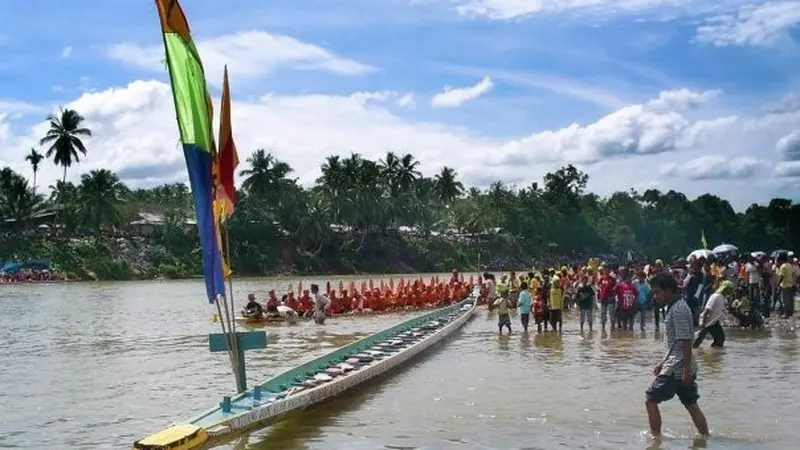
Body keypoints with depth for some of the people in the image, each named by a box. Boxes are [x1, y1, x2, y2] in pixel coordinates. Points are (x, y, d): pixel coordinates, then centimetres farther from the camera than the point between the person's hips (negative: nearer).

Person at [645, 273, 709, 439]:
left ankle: (656, 438, 5)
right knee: (691, 404, 14)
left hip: (676, 369, -10)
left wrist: (686, 370, -22)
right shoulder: (676, 307, 14)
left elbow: (686, 342, -22)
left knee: (651, 400, -1)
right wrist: (662, 363, 23)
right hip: (684, 368, 10)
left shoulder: (678, 310, -17)